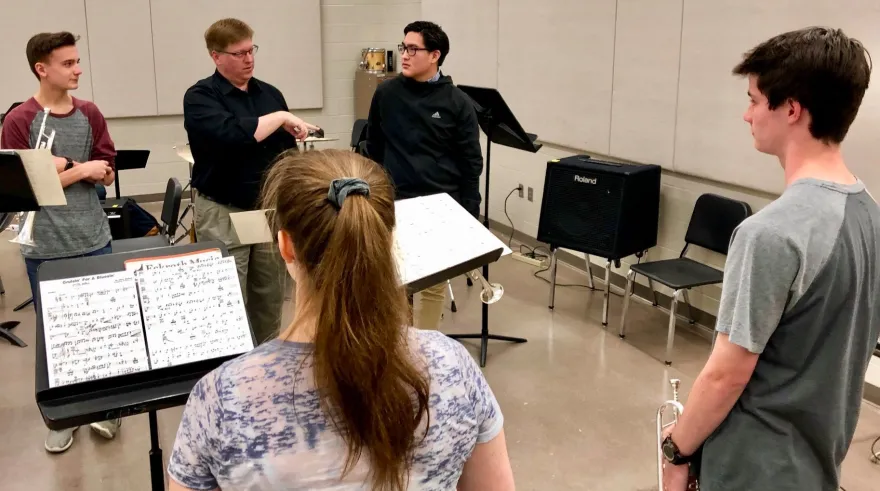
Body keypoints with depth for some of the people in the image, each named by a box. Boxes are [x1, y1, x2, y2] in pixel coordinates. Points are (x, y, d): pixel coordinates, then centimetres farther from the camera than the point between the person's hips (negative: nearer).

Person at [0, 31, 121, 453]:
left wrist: (62, 164, -14)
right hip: (44, 248, -2)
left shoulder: (89, 115, 2)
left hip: (93, 240, 3)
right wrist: (81, 169, -14)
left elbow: (107, 174, 0)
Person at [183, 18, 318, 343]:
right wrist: (279, 118, -17)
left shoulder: (270, 94, 9)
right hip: (224, 213, -5)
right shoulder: (200, 97, -8)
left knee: (270, 299, 13)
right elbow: (230, 135, -28)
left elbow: (288, 152, 14)